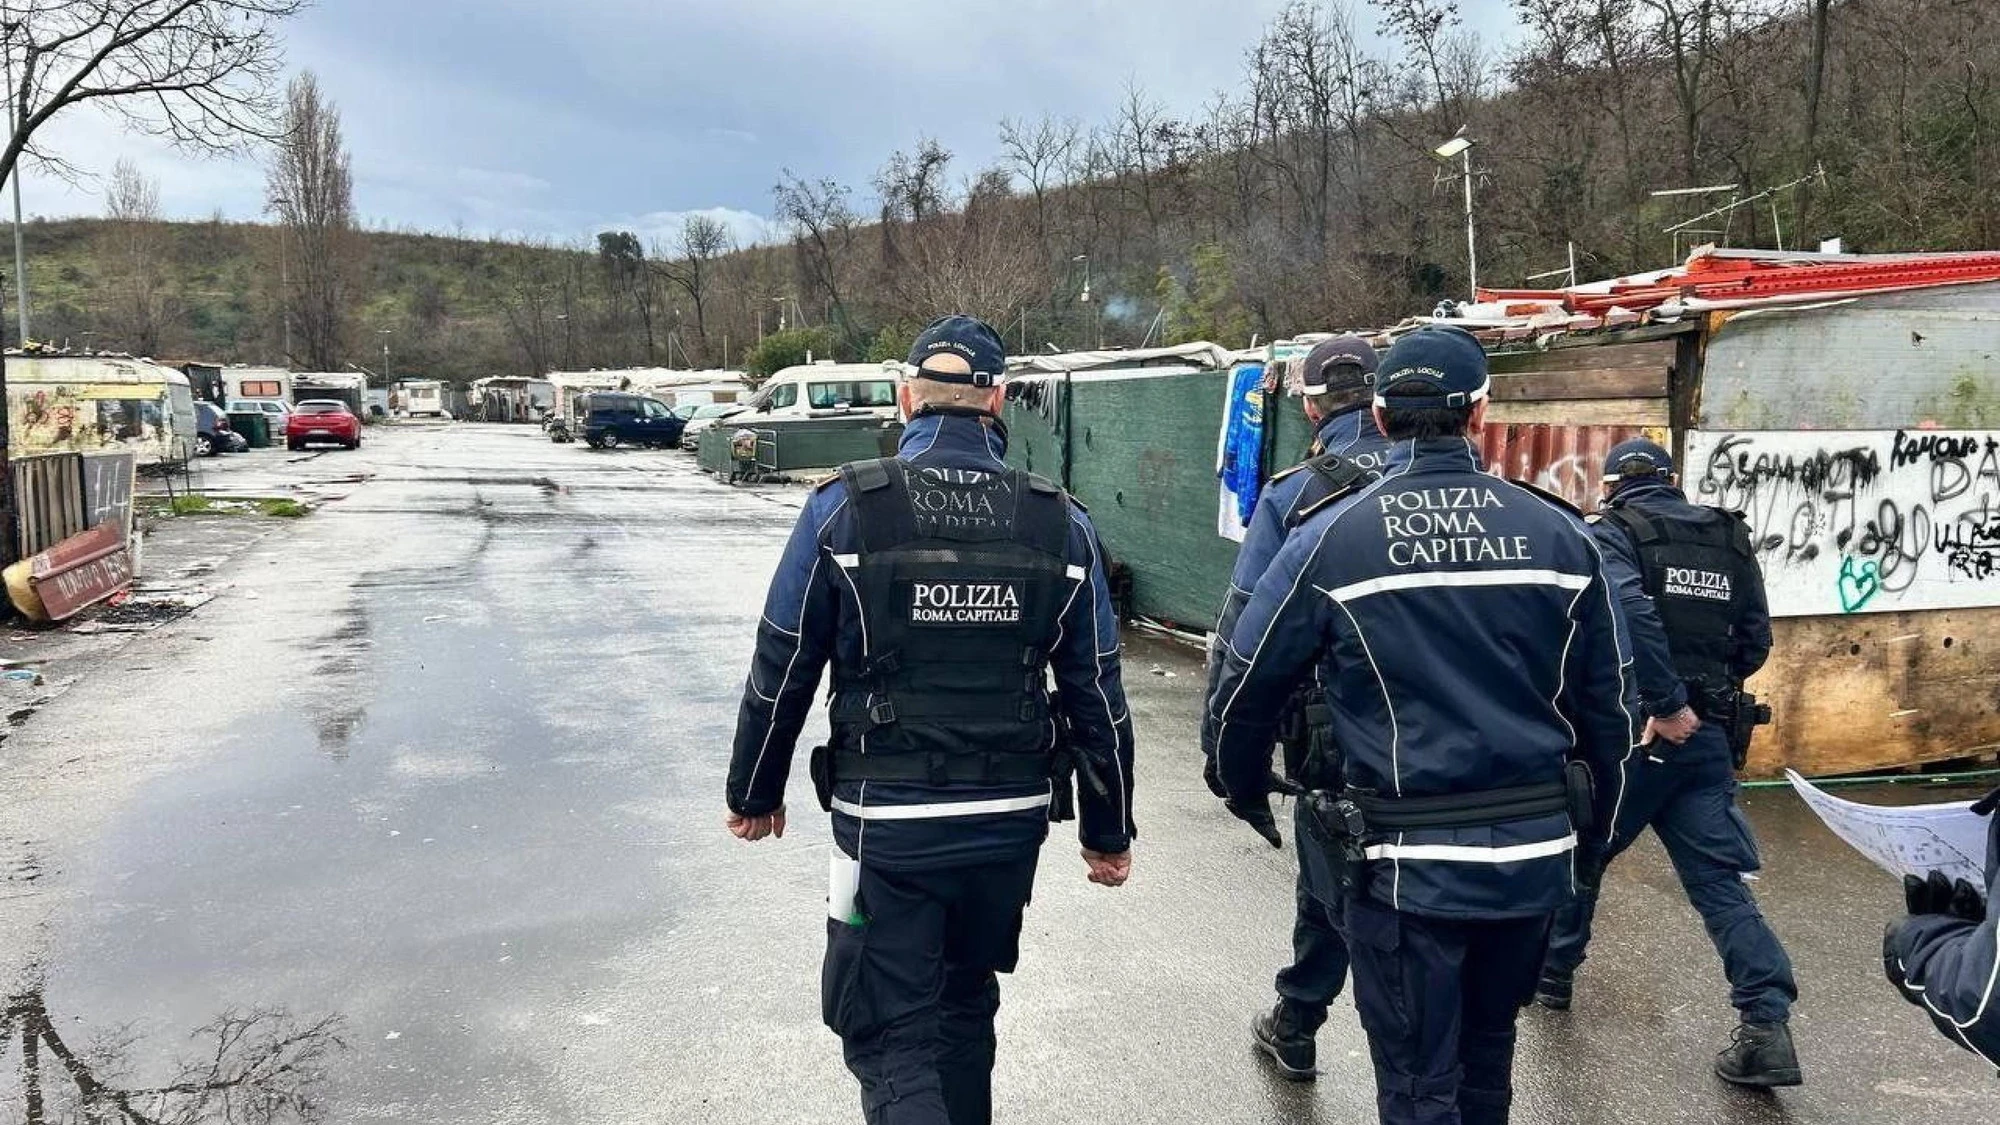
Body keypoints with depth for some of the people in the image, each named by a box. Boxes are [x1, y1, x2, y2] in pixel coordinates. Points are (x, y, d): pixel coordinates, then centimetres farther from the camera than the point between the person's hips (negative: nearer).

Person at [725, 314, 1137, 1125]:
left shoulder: (845, 507, -10)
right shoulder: (1060, 521, -3)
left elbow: (781, 671, -5)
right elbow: (1096, 696, 1)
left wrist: (755, 794, 10)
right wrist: (1108, 830, 11)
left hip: (888, 826, -3)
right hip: (1011, 822, 4)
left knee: (892, 1034, 7)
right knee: (965, 1006, 24)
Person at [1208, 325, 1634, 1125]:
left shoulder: (1332, 539, -8)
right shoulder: (1560, 533, 0)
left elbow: (1243, 689, -3)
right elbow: (1606, 704, 7)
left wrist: (1245, 791, 16)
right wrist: (1589, 822, 21)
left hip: (1407, 862, -3)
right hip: (1535, 854, 4)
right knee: (1487, 1053, 25)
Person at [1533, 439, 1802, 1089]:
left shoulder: (1610, 533, -5)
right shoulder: (1730, 538, 12)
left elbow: (1630, 613, -23)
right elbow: (1755, 643, 12)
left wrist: (1669, 703, -20)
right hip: (1708, 738, 4)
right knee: (1719, 880, 4)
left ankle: (1552, 974, 33)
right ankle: (1767, 1027, -7)